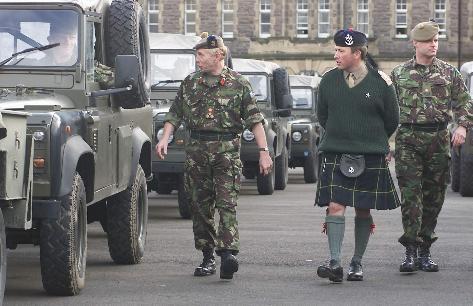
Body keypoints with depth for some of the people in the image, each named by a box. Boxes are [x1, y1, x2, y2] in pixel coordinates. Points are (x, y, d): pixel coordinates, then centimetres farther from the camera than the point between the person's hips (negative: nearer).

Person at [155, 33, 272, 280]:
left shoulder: (238, 84, 2)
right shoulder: (190, 82, 12)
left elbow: (255, 120, -1)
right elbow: (175, 114, 15)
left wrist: (263, 151, -7)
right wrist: (165, 139, -1)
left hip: (227, 150, -4)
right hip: (196, 150, 4)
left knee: (227, 203, -13)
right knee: (200, 206, 6)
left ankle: (227, 253, -22)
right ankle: (207, 257, 15)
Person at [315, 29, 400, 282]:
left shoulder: (380, 82, -4)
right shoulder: (329, 80, 3)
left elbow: (392, 120, 7)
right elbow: (322, 115, 17)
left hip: (371, 157, -1)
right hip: (334, 155, 1)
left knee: (363, 211, 6)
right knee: (335, 206, -12)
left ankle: (357, 263, 18)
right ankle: (334, 263, -17)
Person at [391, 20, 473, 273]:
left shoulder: (449, 72, 10)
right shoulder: (399, 74, 8)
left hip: (438, 138, 2)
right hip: (408, 139, -2)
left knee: (433, 196, 5)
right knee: (411, 195, -11)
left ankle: (424, 252, 13)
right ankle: (411, 251, -11)